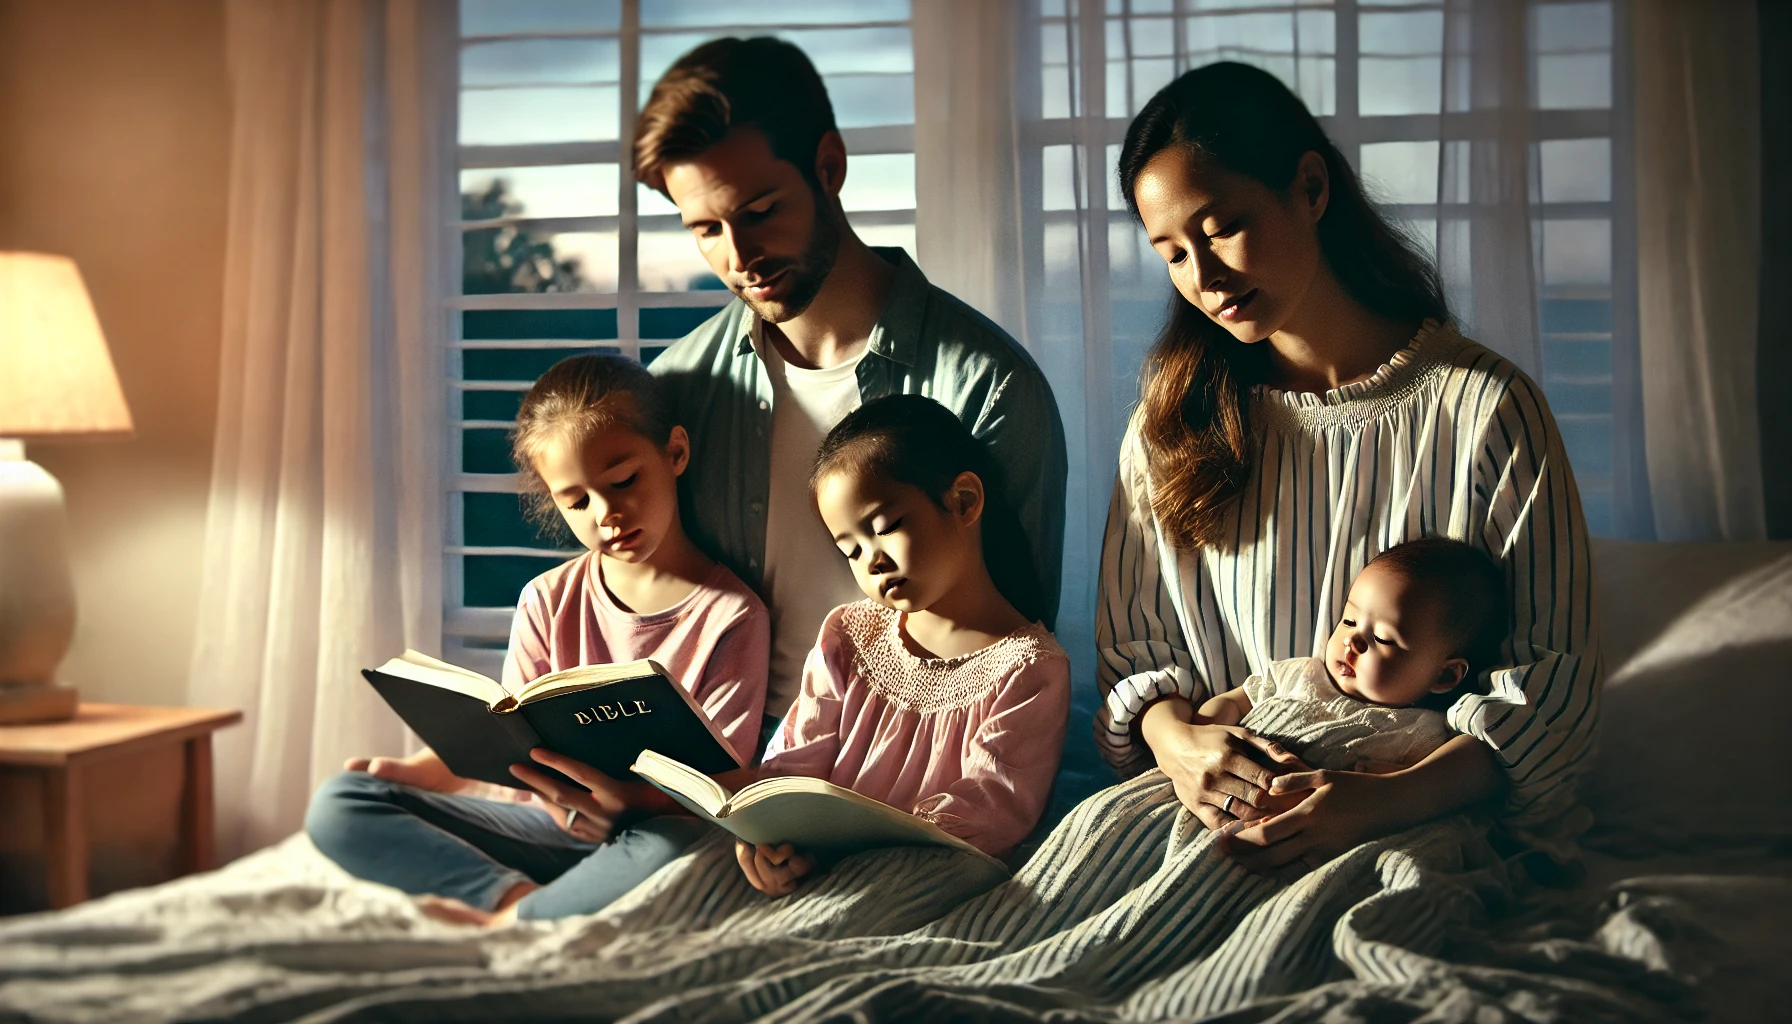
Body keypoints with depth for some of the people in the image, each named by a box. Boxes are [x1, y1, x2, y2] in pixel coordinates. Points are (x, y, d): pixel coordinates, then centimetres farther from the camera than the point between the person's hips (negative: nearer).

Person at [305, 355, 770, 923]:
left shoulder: (731, 614, -5)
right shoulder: (547, 603, 10)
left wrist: (631, 802, -31)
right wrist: (431, 770, -10)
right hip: (546, 822, 5)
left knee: (675, 849, -42)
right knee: (338, 803, -10)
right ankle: (519, 896, -27)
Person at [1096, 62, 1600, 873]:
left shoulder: (1485, 408, -3)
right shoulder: (1172, 420, 9)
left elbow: (1550, 682, -5)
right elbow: (1132, 648, 10)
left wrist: (1389, 800, -22)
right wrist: (1173, 737, -14)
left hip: (1430, 828, -2)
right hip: (1223, 807, 3)